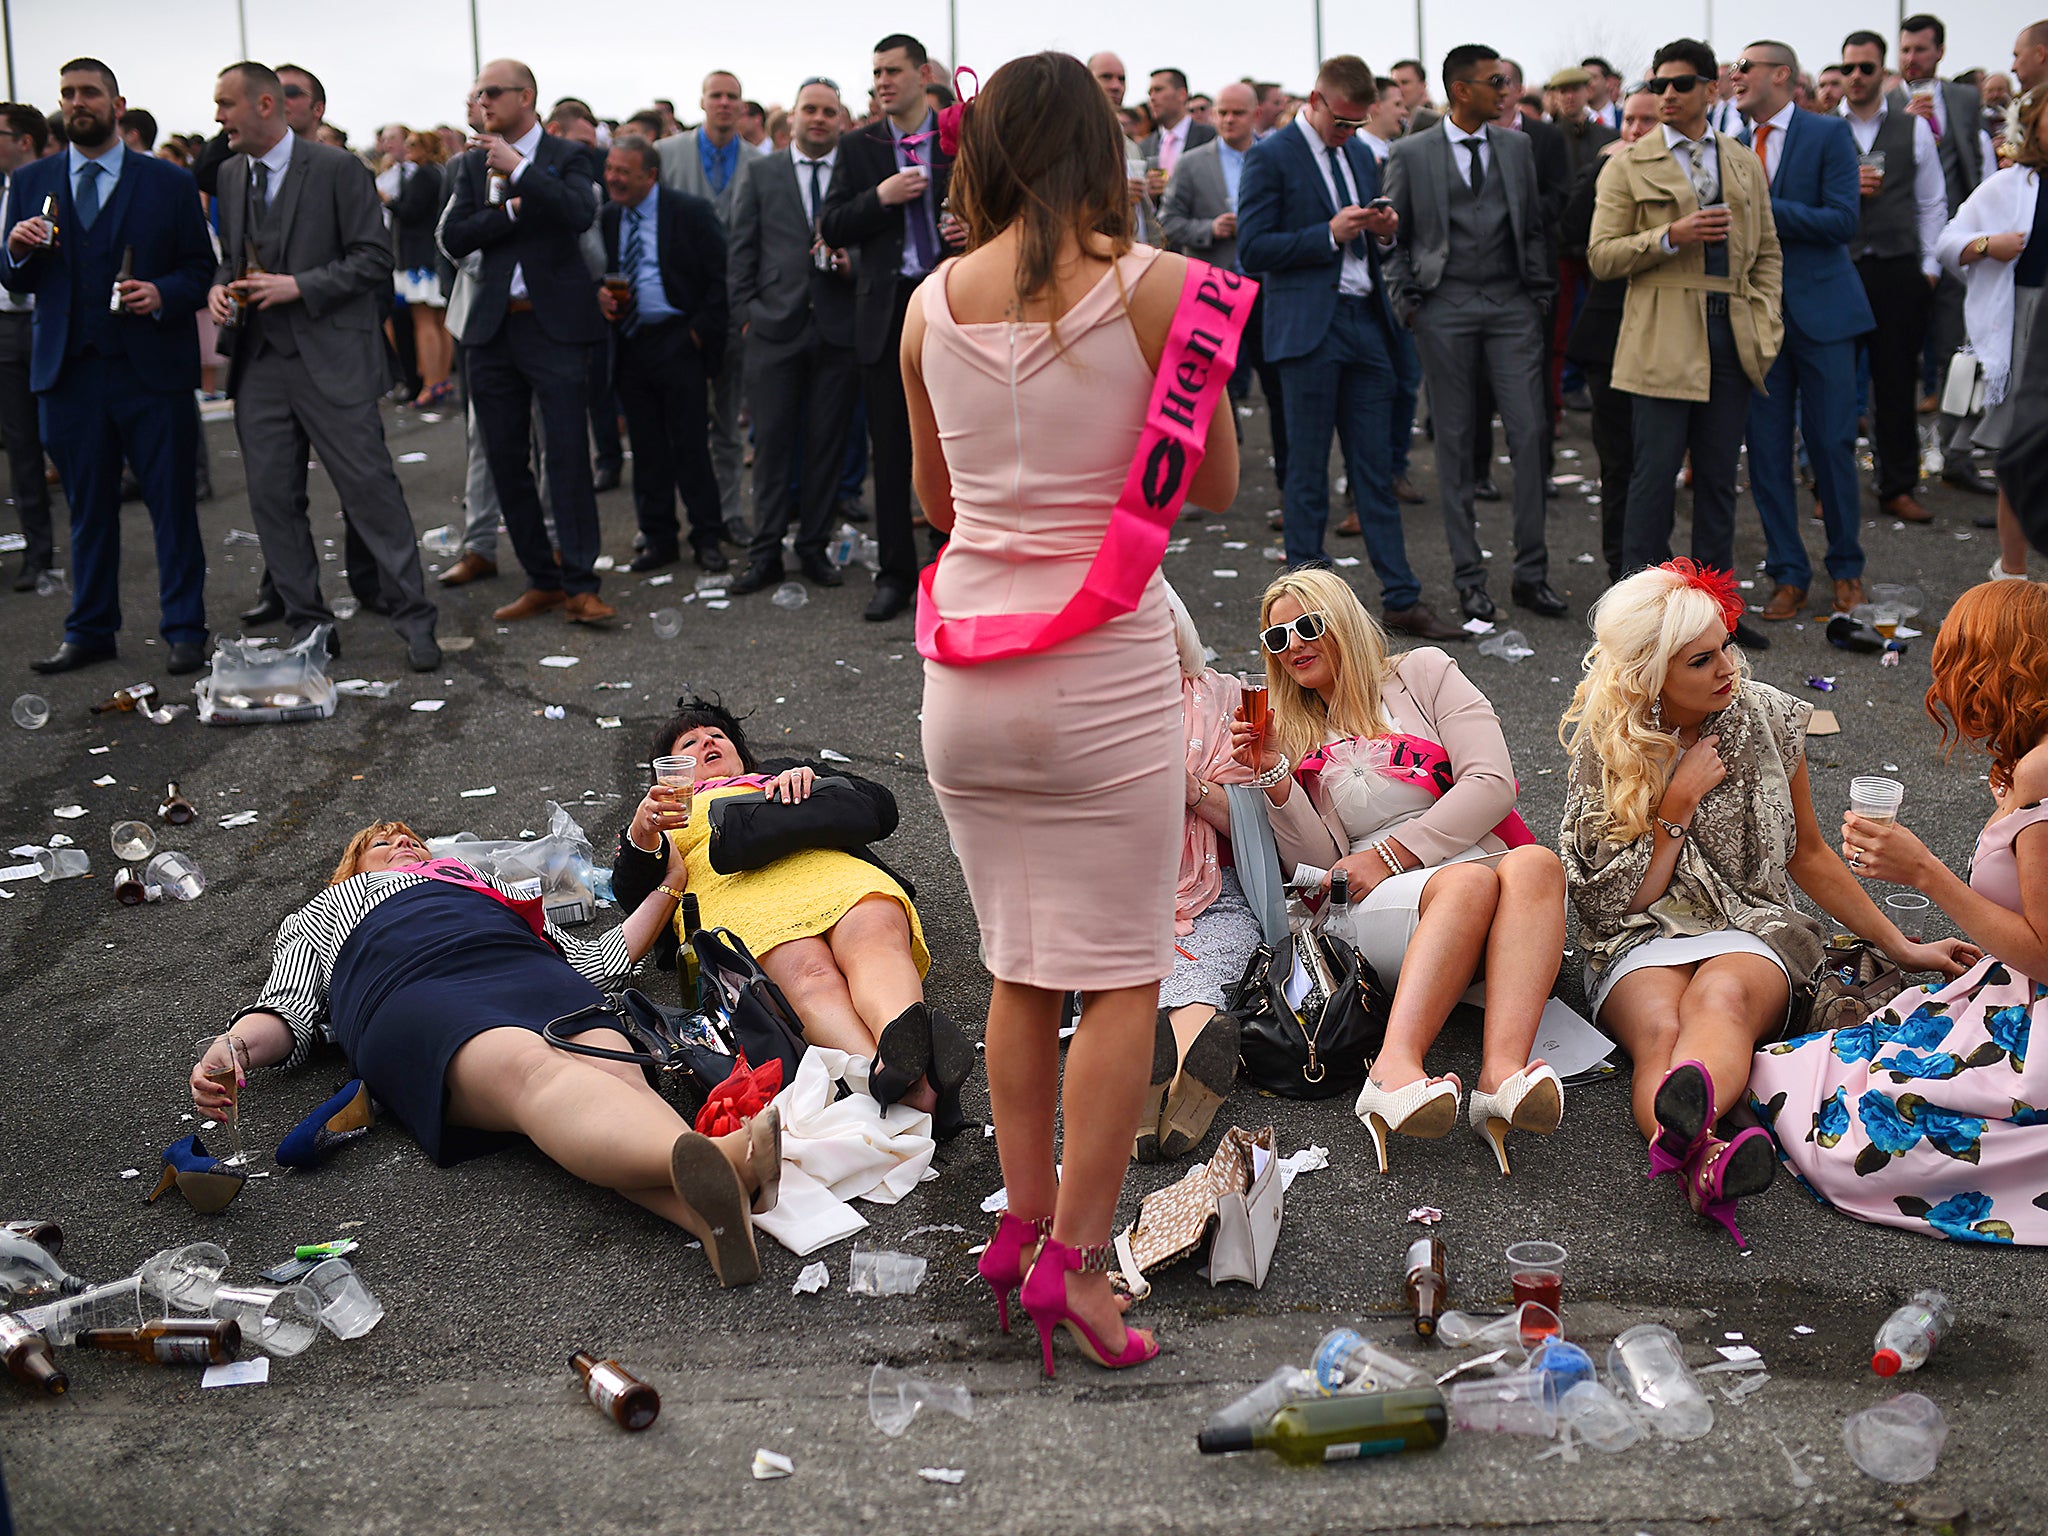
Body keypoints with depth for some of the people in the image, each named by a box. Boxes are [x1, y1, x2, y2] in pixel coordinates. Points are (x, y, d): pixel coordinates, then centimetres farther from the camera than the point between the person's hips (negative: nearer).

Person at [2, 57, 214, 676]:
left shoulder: (169, 182, 5)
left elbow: (201, 269, 4)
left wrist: (163, 294, -15)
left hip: (152, 367, -2)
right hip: (68, 370, 3)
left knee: (172, 503, 0)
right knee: (87, 507, 10)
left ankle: (184, 631, 8)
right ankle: (90, 631, 19)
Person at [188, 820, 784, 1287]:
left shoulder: (490, 889, 47)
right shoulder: (318, 919, 43)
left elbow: (602, 960, 37)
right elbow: (287, 1014, 23)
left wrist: (668, 878, 34)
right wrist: (235, 1047, 1)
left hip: (532, 973, 4)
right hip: (412, 999, -4)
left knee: (613, 1068, -36)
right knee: (533, 1069, -41)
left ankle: (711, 1212, -69)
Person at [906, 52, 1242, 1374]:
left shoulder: (931, 305, 3)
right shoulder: (1156, 286, -7)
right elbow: (1216, 486, 2)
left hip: (967, 668, 4)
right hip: (1107, 667, -4)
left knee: (1019, 970, 17)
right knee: (1123, 980, 5)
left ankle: (1024, 1220, 25)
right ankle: (1075, 1255, 3)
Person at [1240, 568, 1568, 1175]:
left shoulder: (1424, 674, 16)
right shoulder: (1293, 734, 19)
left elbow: (1492, 783, 1)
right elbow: (1318, 869, 7)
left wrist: (1391, 854, -6)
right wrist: (1275, 776, -7)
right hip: (1372, 918, -1)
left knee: (1535, 863, -34)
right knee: (1470, 881, -35)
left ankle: (1502, 1073, -53)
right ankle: (1397, 1071, -57)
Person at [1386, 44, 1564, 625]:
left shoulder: (1519, 147, 10)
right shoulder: (1411, 154, 2)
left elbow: (1537, 226, 14)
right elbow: (1392, 237, 6)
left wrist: (1541, 293, 8)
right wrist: (1408, 302, -2)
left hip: (1511, 305, 2)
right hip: (1445, 309, -2)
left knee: (1528, 432, -5)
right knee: (1455, 441, 2)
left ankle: (1532, 572, 3)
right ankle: (1468, 576, 8)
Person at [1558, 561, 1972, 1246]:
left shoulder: (1765, 717, 4)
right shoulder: (1603, 746, -1)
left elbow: (1806, 854, 16)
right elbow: (1620, 900, -1)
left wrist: (1901, 947, 16)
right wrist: (1679, 803, -11)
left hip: (1753, 929, 1)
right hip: (1642, 940, 0)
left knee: (1722, 994, -38)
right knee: (1659, 1027, -37)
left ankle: (1681, 1126, -71)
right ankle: (1707, 1158, -69)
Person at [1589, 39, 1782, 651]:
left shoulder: (1745, 164, 14)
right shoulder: (1628, 166, 3)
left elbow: (1767, 251, 17)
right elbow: (1601, 256, -2)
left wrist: (1765, 326, 5)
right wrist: (1672, 237, -15)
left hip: (1732, 339, 4)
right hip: (1665, 340, -4)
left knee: (1719, 475, 8)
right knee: (1656, 472, -5)